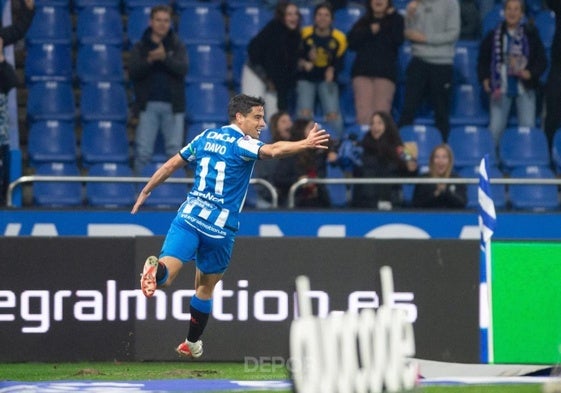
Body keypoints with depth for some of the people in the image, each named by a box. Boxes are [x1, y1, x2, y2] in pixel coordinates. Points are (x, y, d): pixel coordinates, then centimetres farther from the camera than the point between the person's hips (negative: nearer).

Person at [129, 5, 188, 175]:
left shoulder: (177, 46, 7)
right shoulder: (140, 47, 7)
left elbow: (183, 69, -8)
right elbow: (133, 72, -4)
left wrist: (165, 57, -24)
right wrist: (149, 60, -21)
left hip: (173, 105, 0)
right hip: (149, 105, 0)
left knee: (175, 152, 1)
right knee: (143, 152, -2)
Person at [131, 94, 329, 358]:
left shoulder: (206, 137, 11)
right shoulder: (241, 144, -7)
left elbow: (171, 165, 18)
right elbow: (273, 150, -28)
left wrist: (145, 192, 28)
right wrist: (305, 144, -37)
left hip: (188, 216, 3)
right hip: (219, 227, -3)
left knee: (166, 275, -14)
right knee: (205, 287, 16)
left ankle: (156, 269, -49)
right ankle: (193, 344, 28)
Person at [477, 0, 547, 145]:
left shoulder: (531, 34, 3)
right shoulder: (494, 35, 4)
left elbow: (542, 61, 4)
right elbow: (483, 60, 9)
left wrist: (530, 73, -13)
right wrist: (485, 79, -5)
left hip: (525, 89, 0)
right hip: (501, 89, 0)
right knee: (495, 128, -2)